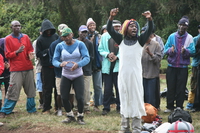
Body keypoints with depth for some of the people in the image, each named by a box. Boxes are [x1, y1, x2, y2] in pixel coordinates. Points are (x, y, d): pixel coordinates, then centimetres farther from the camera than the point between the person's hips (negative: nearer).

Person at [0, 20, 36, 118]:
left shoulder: (25, 37, 11)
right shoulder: (8, 39, 1)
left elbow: (30, 49, 17)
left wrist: (30, 54, -6)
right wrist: (17, 52, -17)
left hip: (28, 68, 4)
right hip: (16, 69, -4)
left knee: (31, 90, 7)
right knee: (13, 91, -8)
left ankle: (31, 109, 19)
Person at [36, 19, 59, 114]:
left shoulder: (56, 37, 5)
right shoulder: (40, 40, -3)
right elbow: (38, 54, -5)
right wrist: (48, 51, -13)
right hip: (46, 67, -3)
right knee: (47, 88, 1)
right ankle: (46, 108, 7)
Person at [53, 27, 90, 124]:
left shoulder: (80, 44, -9)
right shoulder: (60, 46, -5)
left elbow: (87, 58, -17)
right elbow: (54, 60, -7)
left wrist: (78, 64, -36)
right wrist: (60, 64, -31)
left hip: (78, 75, -2)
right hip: (65, 75, 2)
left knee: (80, 97, -10)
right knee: (64, 98, 0)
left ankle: (80, 117, 14)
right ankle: (70, 116, 25)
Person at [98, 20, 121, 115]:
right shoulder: (104, 36, 5)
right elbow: (100, 49, 8)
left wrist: (117, 57, -12)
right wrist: (108, 54, -10)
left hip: (118, 65, -1)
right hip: (107, 65, 1)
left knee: (119, 88, 3)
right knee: (107, 88, 3)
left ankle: (119, 107, 15)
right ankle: (106, 107, 12)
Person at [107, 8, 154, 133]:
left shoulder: (140, 40, 4)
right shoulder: (121, 39, 7)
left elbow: (150, 30, -9)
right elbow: (110, 29, -2)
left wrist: (150, 19, -27)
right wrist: (111, 17, -18)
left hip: (136, 74, -2)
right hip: (123, 74, 2)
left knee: (136, 100, -2)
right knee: (124, 100, 7)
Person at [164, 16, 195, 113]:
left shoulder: (189, 38, 2)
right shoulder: (172, 36, 8)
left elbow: (192, 51, -6)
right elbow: (165, 49, 4)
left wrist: (185, 51, -25)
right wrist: (170, 50, -17)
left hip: (183, 67, -1)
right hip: (171, 66, 1)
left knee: (181, 88, 1)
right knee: (170, 88, 2)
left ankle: (179, 107, 10)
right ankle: (170, 107, 11)